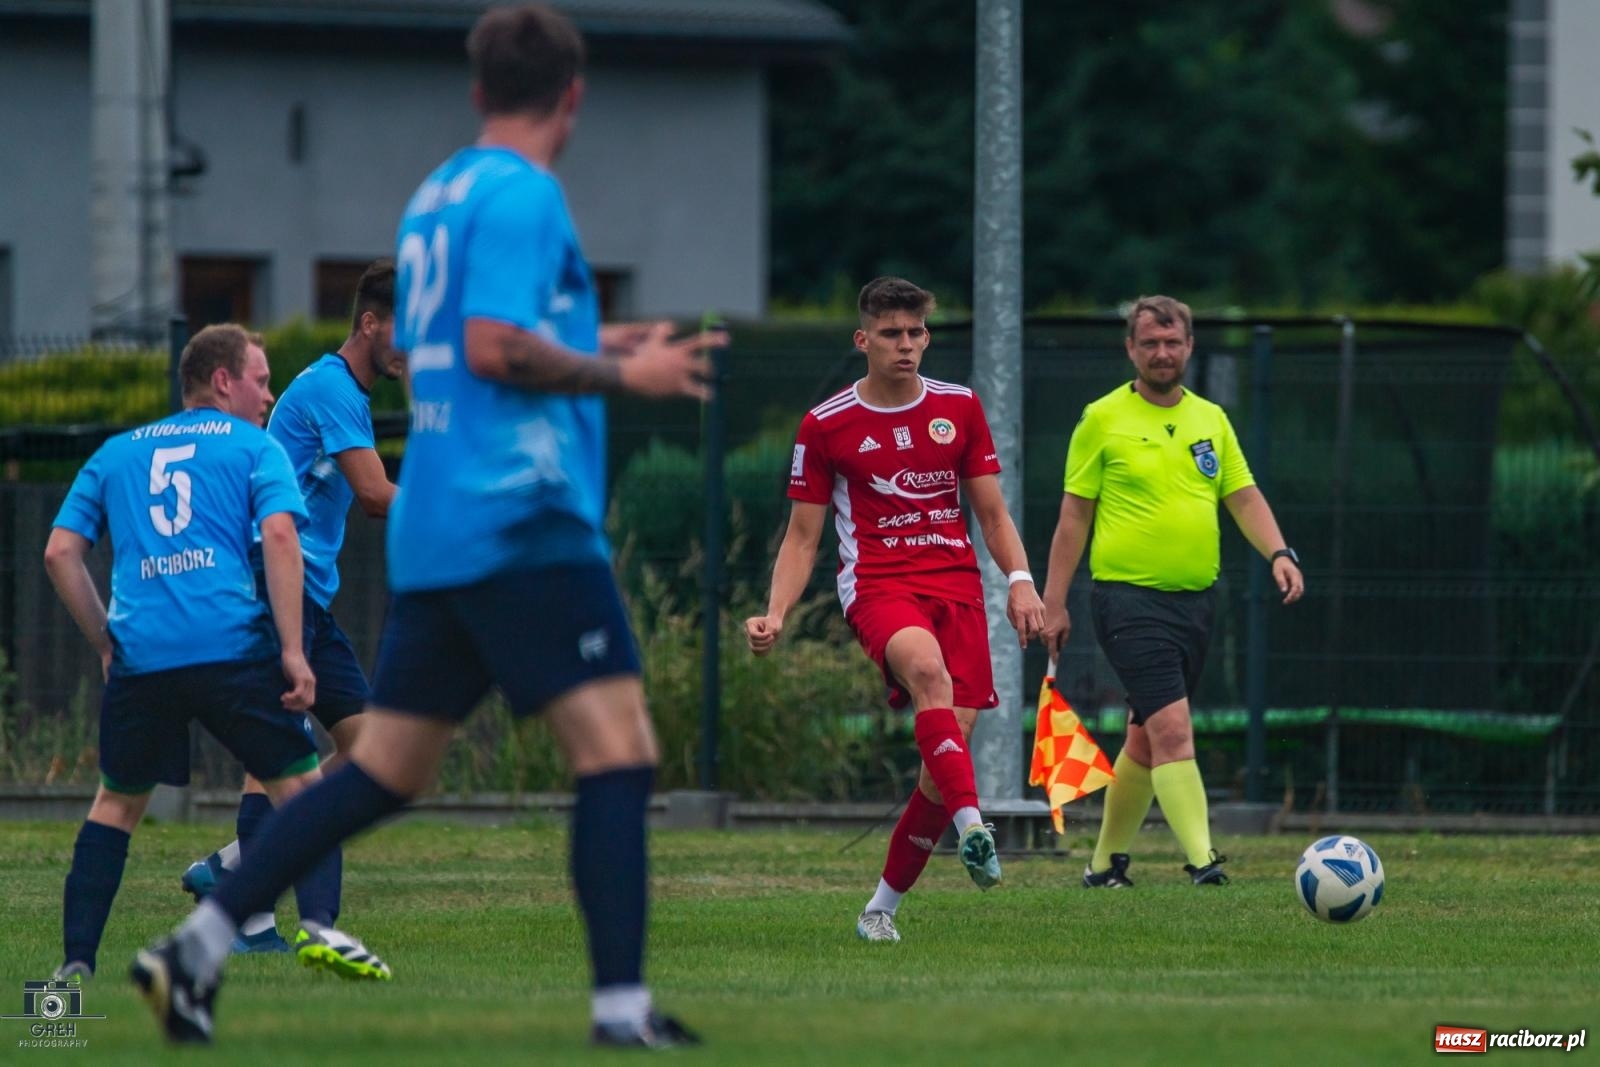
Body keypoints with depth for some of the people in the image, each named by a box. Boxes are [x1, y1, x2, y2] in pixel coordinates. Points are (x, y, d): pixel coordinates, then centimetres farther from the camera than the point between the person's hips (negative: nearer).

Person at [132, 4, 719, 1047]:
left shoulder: (438, 196, 19)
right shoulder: (522, 194, -9)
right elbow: (494, 346, -19)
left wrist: (588, 348, 27)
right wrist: (622, 374, -8)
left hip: (433, 530, 9)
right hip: (521, 524, -9)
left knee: (386, 768, 11)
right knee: (619, 747, -8)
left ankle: (198, 945, 7)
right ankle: (621, 1001, -14)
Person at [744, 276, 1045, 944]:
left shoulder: (959, 408, 12)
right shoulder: (825, 426, 5)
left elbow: (992, 513, 16)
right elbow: (802, 538, 9)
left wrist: (1020, 580, -1)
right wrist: (775, 615, -6)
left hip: (956, 582, 3)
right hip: (877, 583, -3)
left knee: (950, 745, -9)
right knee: (927, 666, -38)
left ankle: (883, 906, 6)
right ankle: (972, 824, -52)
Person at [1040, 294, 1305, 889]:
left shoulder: (1210, 420, 12)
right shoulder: (1103, 419, -1)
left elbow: (1244, 498, 12)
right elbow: (1074, 516, 0)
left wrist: (1278, 553, -6)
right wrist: (1054, 603, -3)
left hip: (1194, 598, 6)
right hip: (1129, 598, -6)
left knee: (1147, 739, 13)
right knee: (1172, 729, -18)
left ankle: (1107, 863, 25)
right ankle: (1201, 861, -24)